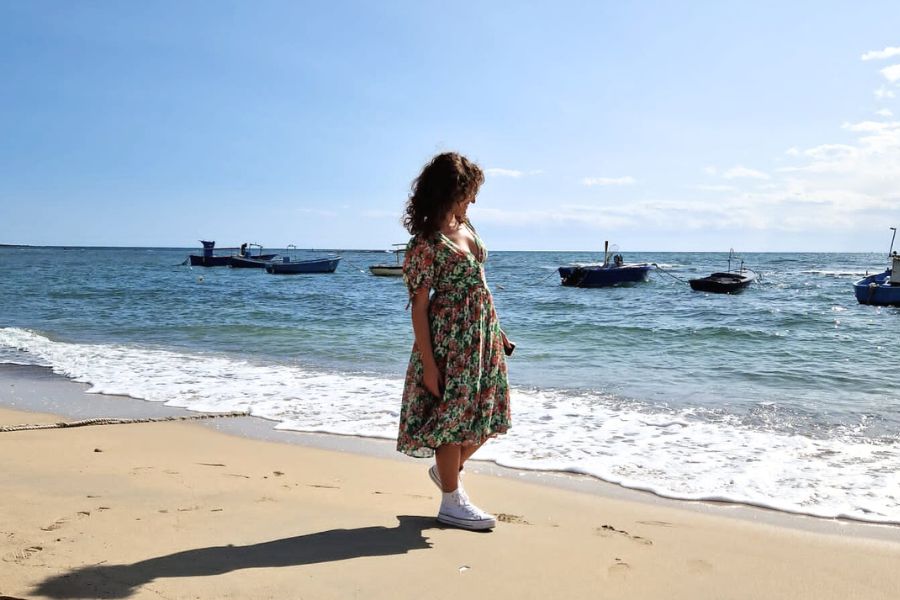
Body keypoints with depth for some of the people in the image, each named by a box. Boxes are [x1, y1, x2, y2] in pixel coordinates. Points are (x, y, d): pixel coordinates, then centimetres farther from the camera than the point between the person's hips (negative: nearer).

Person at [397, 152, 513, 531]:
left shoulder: (465, 227, 8)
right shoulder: (427, 242, -16)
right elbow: (419, 305, -16)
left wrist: (496, 331, 17)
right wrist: (428, 364, -18)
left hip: (483, 332, 9)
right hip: (452, 337, -8)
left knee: (488, 413, 13)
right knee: (453, 414, 3)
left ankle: (446, 471, 36)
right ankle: (451, 502, 19)